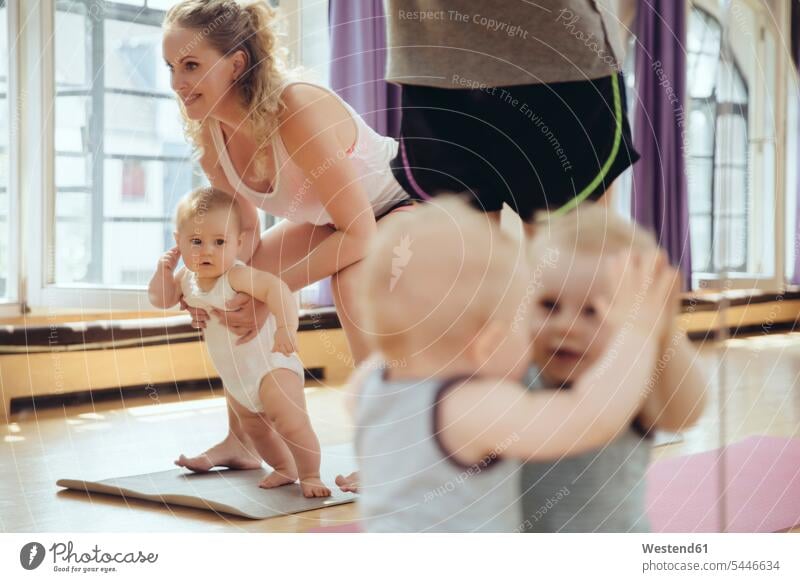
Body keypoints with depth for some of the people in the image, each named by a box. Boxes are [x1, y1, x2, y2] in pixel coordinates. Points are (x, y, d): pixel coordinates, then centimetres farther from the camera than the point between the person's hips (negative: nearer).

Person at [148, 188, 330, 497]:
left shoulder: (237, 276, -30)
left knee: (292, 424, -19)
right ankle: (284, 468, 42)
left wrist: (287, 327, -56)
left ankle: (310, 476, -4)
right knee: (253, 427, 24)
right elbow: (162, 299, 10)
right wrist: (164, 271, -9)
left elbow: (276, 289, -42)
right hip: (235, 376, 9)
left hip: (271, 365, -9)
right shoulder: (187, 277, -4)